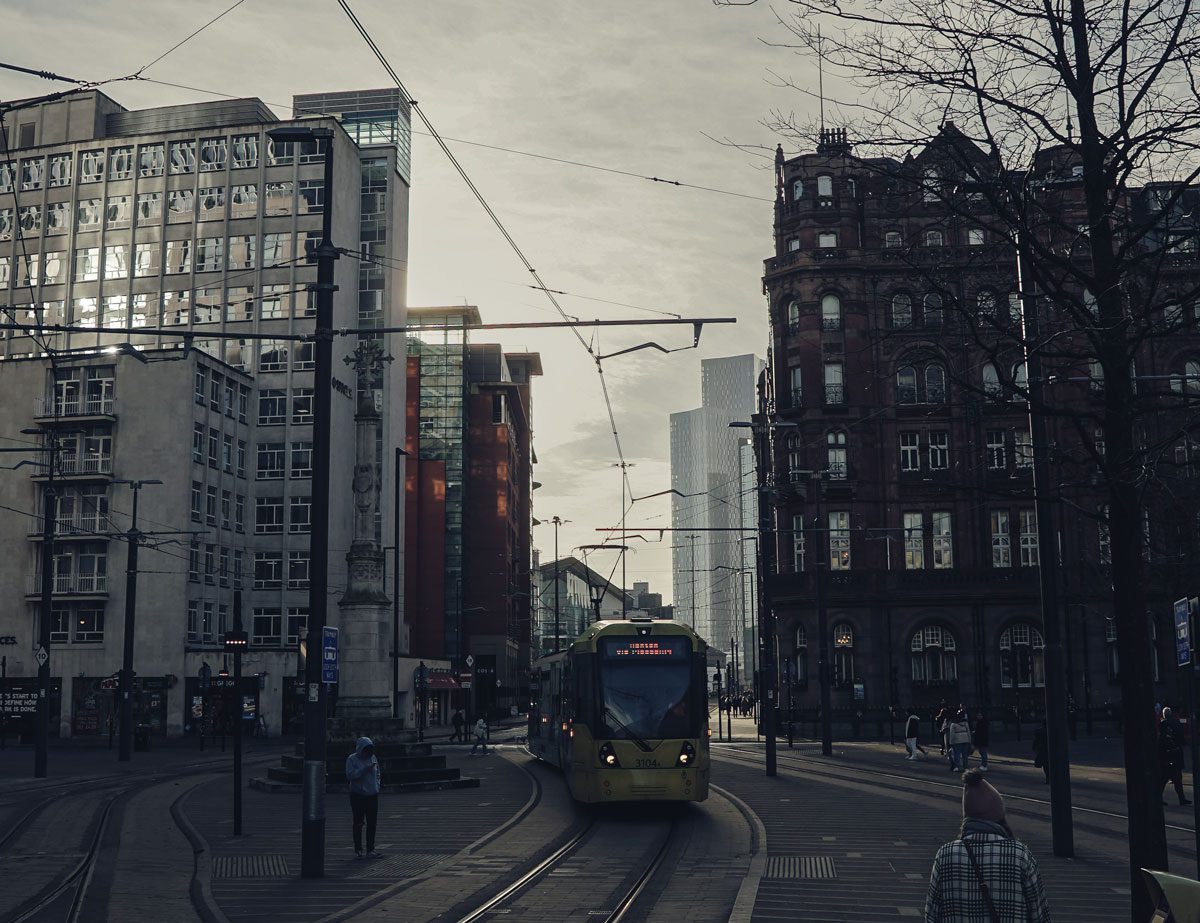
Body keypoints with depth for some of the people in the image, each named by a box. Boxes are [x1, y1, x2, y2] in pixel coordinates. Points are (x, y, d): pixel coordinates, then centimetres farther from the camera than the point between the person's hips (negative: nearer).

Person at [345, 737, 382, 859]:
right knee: (358, 823, -1)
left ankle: (370, 849, 9)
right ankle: (358, 850, 7)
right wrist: (365, 769, -22)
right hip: (358, 796, -4)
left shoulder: (373, 758, 10)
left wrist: (377, 786, 7)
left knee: (372, 823, 3)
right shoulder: (352, 759, -5)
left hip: (372, 795, 4)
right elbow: (350, 775, -17)